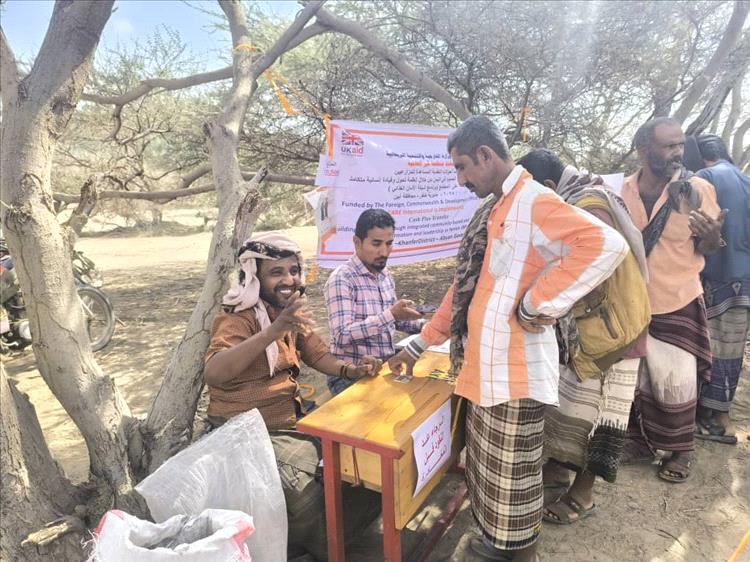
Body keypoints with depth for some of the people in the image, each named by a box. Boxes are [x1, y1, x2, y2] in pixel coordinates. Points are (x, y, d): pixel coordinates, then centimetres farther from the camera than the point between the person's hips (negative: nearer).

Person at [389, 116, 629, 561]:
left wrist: (537, 304, -25)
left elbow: (606, 244, -32)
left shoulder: (533, 202, -15)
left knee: (513, 475, 10)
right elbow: (464, 287, 17)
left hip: (515, 372, -9)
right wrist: (420, 345, 17)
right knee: (489, 468, 23)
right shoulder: (493, 208, 13)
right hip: (485, 368, 9)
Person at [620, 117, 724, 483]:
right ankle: (641, 439, 35)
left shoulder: (698, 189, -11)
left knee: (675, 383, 6)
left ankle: (680, 451, 28)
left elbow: (706, 249, -2)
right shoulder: (622, 190, -5)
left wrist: (712, 235, -24)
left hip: (677, 304, -2)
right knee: (634, 378, 15)